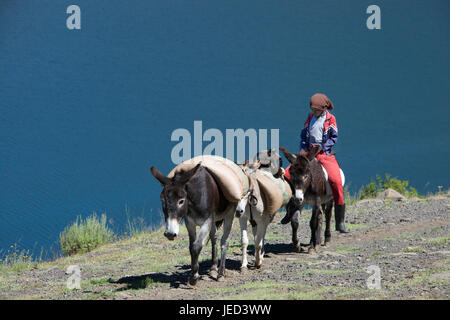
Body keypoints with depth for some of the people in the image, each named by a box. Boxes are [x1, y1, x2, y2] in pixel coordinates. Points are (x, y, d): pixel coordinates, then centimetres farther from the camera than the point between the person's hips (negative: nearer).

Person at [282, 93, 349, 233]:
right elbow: (303, 135, 18)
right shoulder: (310, 117, 15)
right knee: (287, 174, -11)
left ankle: (340, 222, -21)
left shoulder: (330, 119, 2)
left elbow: (333, 138, -1)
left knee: (336, 181, -27)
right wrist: (303, 149, 2)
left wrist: (322, 147, -14)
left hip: (325, 154, -5)